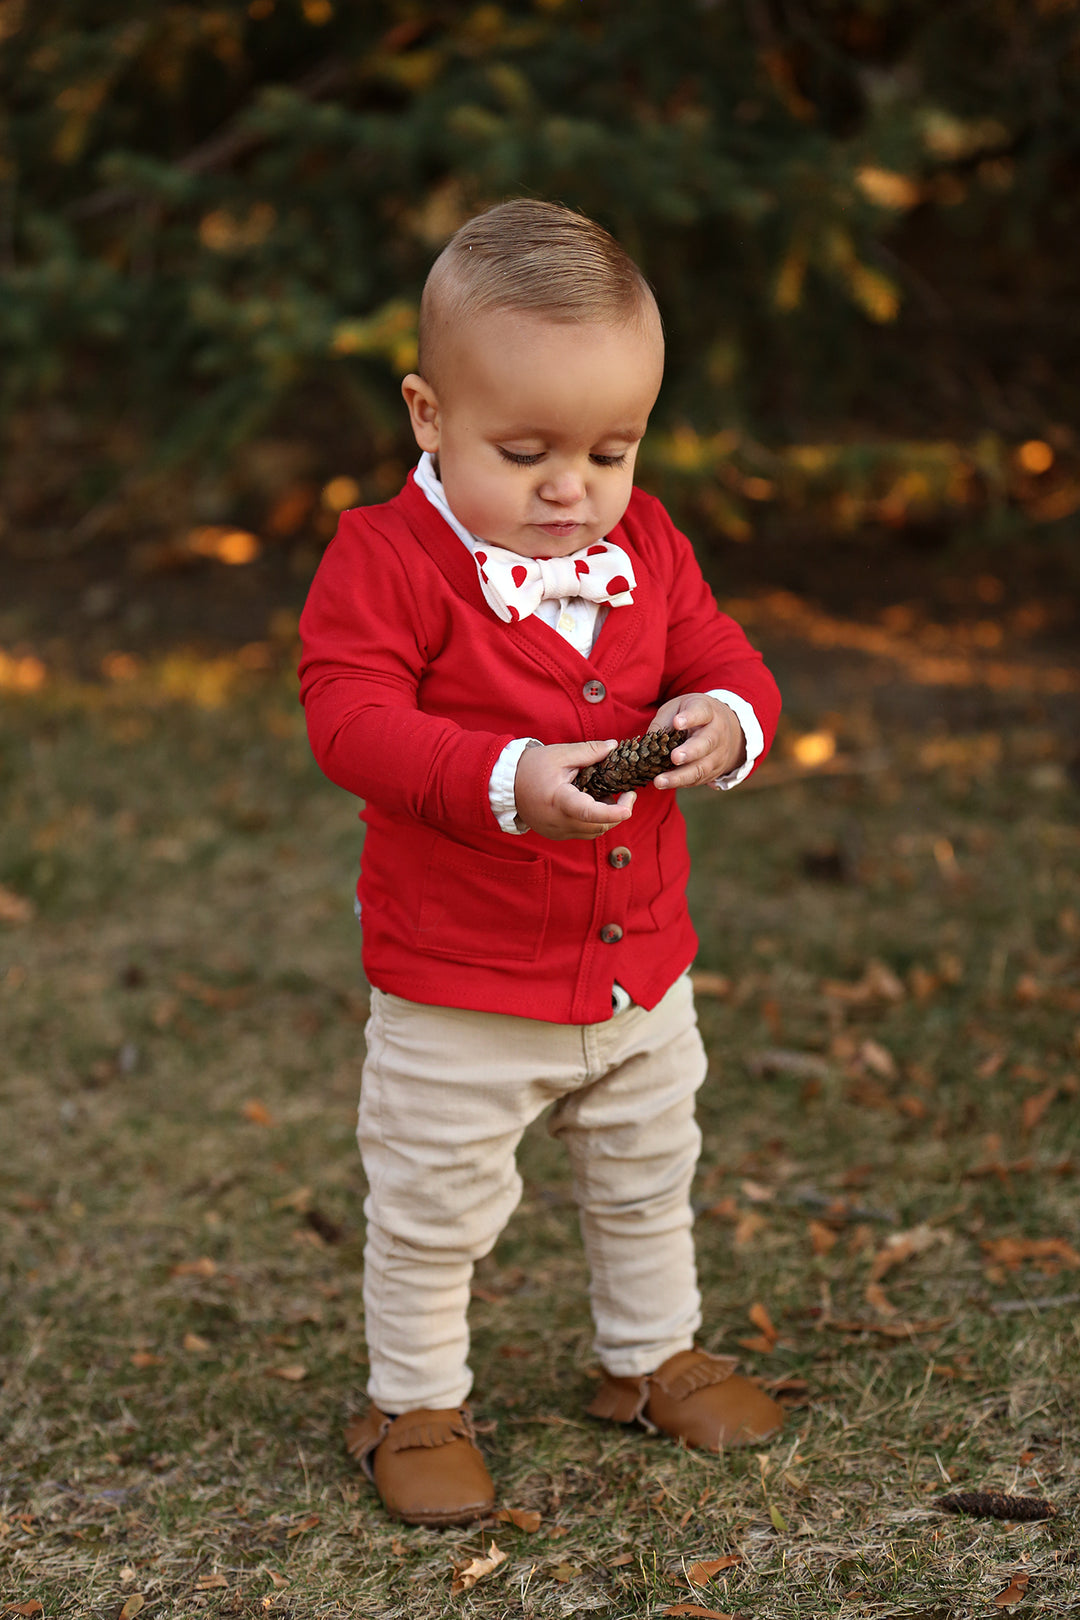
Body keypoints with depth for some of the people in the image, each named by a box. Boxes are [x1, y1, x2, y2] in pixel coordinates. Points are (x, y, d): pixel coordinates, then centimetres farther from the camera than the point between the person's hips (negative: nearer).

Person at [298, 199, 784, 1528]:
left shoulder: (646, 548, 0)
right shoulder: (386, 557, -18)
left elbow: (728, 665, 3)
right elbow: (351, 720, -27)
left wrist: (723, 720, -22)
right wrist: (509, 781, -40)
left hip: (641, 970, 6)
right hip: (457, 993, -5)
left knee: (648, 1181, 24)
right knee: (433, 1210, 9)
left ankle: (653, 1355, 46)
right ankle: (413, 1404, 30)